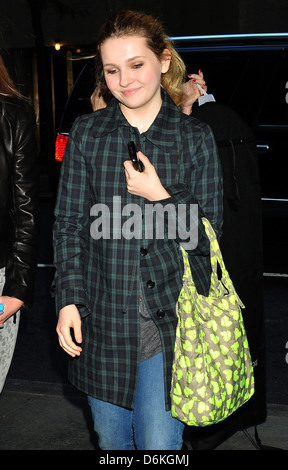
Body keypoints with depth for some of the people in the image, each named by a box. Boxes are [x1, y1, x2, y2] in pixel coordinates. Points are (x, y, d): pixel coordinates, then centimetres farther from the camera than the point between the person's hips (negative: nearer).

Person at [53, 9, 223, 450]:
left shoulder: (196, 137, 0)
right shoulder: (86, 133, 4)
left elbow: (207, 235, 1)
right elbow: (69, 224, 3)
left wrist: (162, 197, -15)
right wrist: (69, 299, -6)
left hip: (169, 318, -2)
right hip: (102, 318, 2)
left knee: (160, 444, 1)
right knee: (111, 440, 17)